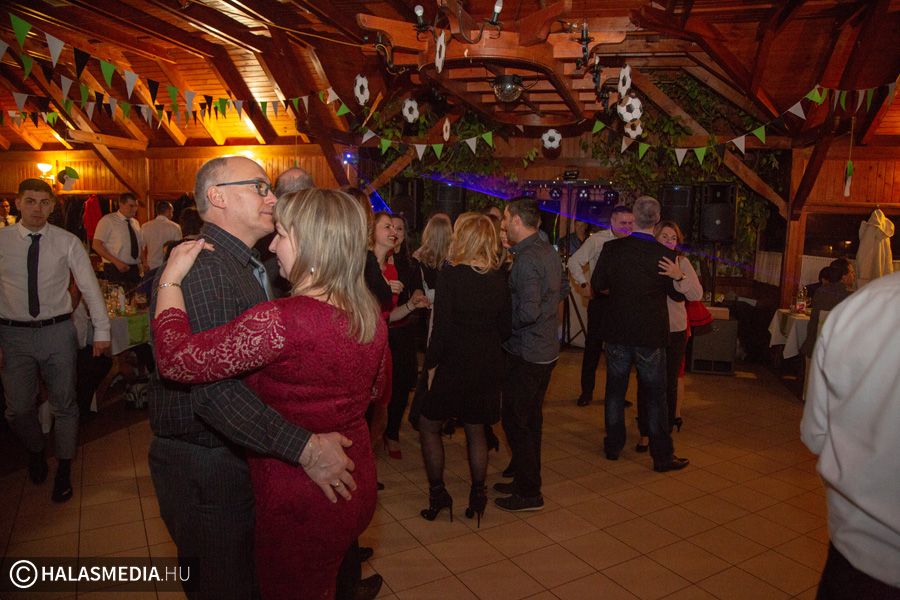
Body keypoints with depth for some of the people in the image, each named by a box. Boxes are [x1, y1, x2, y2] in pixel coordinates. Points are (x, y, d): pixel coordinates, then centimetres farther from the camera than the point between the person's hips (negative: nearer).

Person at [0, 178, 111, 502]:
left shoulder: (67, 242, -4)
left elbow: (90, 287, -2)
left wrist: (102, 331, -4)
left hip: (57, 332, -1)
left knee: (64, 404, 9)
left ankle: (64, 471, 27)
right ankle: (36, 452, 42)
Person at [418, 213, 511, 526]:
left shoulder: (451, 273, -16)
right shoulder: (499, 277, -1)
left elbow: (442, 326, -16)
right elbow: (506, 326, 4)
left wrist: (431, 364, -6)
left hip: (455, 364, -5)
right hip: (488, 365, 5)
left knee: (429, 426, 14)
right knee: (476, 430, 18)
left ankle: (438, 494, 18)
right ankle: (478, 495, 26)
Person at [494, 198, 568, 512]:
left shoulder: (526, 259, -21)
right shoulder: (549, 251, 8)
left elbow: (529, 312, -28)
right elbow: (563, 290, 21)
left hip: (526, 353, -9)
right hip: (546, 350, 9)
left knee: (516, 422, 2)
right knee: (530, 419, 19)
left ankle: (528, 493, 13)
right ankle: (525, 478, 34)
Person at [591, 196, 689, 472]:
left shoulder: (612, 248, -10)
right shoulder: (666, 255, -10)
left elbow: (597, 286, 1)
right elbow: (677, 294, 2)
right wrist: (677, 277, -12)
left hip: (617, 332, 1)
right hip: (652, 335, -1)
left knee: (615, 389, 15)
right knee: (655, 395, 9)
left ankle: (613, 446, 26)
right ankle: (662, 456, 16)